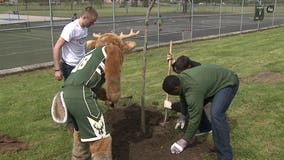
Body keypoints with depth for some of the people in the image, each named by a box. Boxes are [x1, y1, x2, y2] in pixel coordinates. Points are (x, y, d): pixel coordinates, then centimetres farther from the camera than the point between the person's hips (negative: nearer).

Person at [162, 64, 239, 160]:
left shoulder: (193, 90, -35)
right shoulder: (180, 78, -9)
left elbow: (195, 118, -27)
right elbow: (184, 98, 10)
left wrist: (185, 140, -15)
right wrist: (183, 115, 21)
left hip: (228, 82, -10)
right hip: (215, 80, 10)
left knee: (216, 114, -28)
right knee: (195, 105, 15)